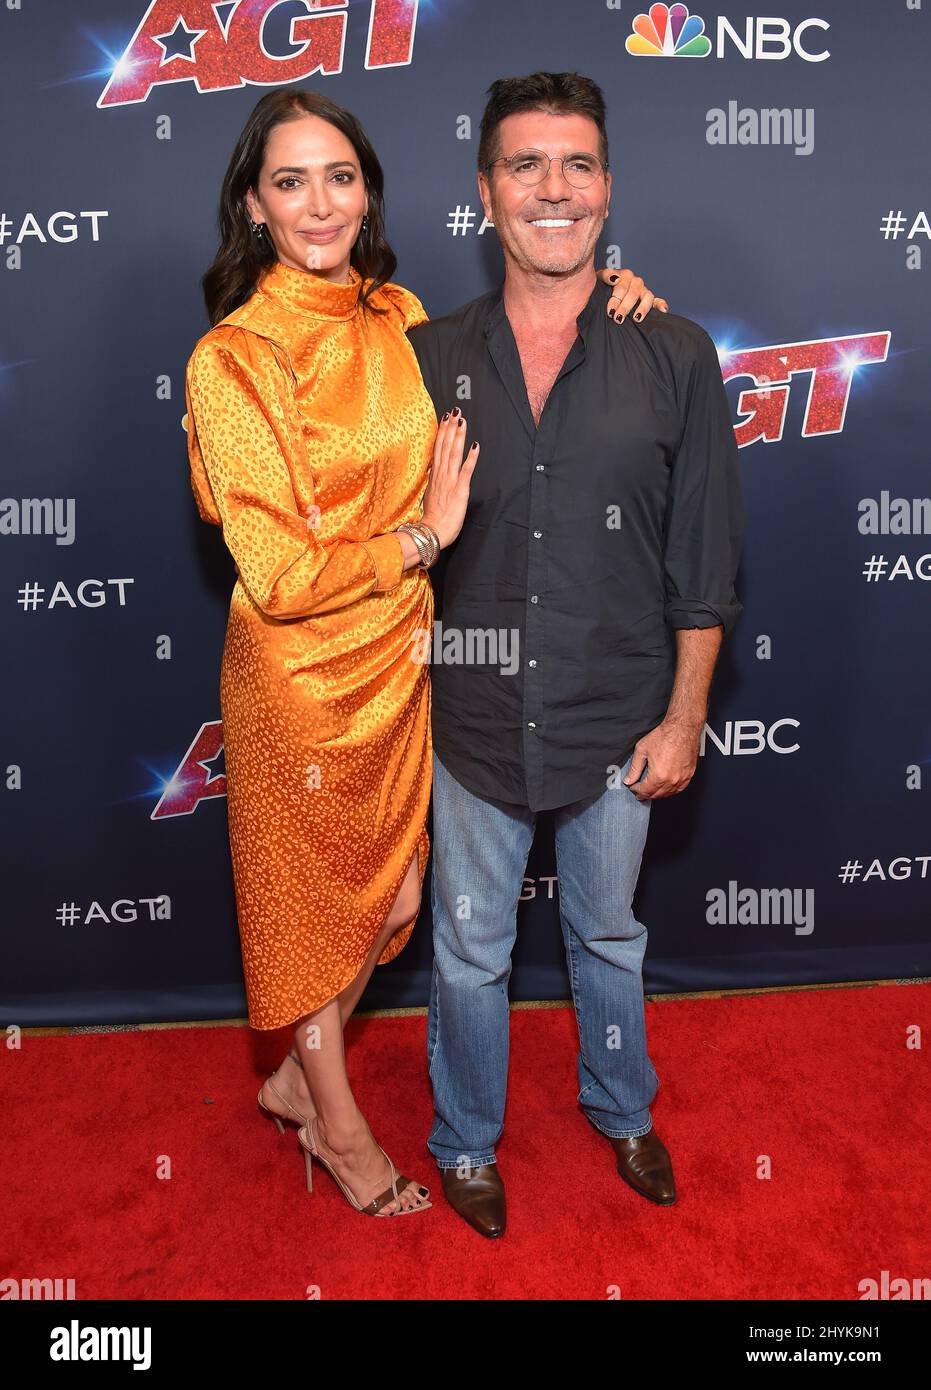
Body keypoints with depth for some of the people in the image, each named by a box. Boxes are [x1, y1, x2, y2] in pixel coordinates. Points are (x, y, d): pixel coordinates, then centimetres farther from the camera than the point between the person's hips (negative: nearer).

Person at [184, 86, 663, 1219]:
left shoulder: (397, 315, 0)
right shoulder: (230, 359, -18)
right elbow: (280, 575, -22)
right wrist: (427, 532, -13)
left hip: (399, 657, 6)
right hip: (302, 676, -6)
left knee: (389, 891, 19)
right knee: (312, 893, 16)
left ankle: (295, 1078, 44)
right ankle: (337, 1123, 40)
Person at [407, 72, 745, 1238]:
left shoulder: (674, 356, -6)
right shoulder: (429, 357, -3)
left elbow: (704, 561, -3)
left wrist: (683, 719, -4)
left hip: (618, 723, 0)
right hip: (473, 722, 1)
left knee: (608, 935, 21)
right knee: (470, 951, 16)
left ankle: (623, 1111, 48)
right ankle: (465, 1141, 41)